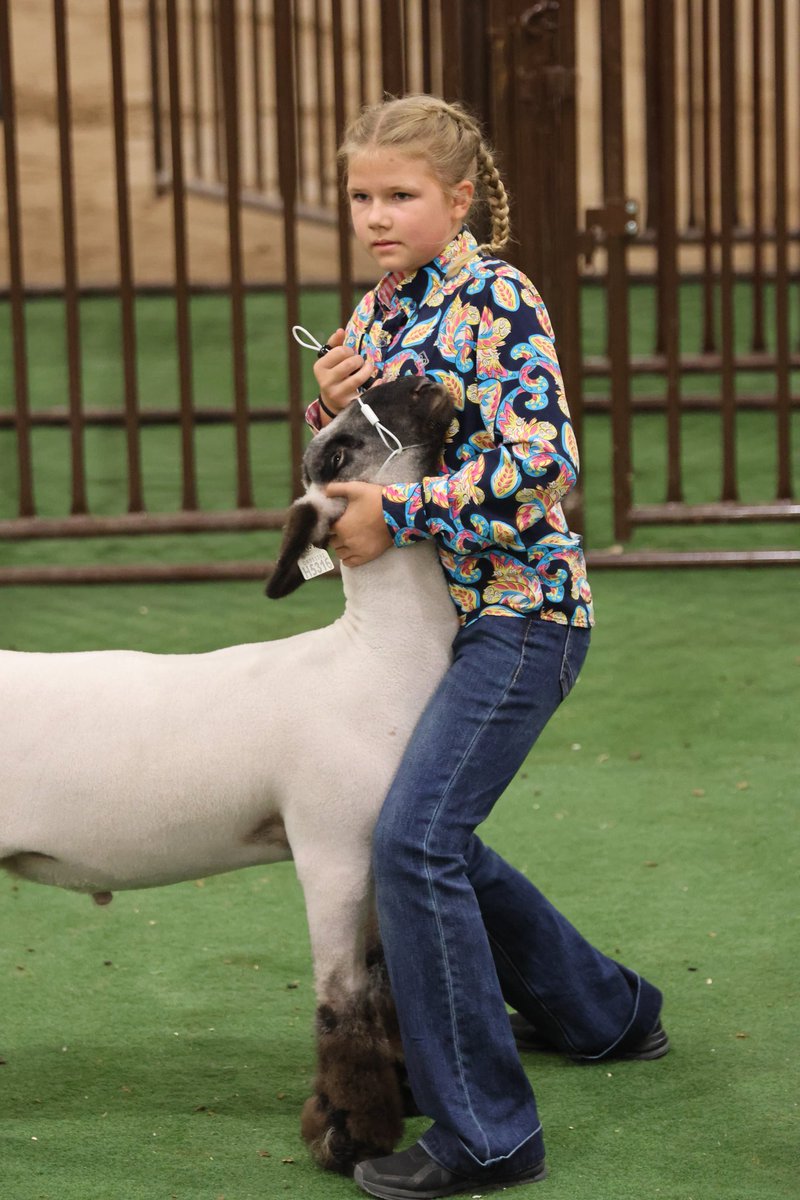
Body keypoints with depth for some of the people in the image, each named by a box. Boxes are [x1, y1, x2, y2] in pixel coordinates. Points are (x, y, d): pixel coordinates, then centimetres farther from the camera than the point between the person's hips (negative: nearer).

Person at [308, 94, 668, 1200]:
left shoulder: (498, 298, -13)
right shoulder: (378, 310, 11)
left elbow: (542, 461, -23)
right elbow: (357, 467, 18)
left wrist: (397, 515, -20)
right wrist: (332, 407, -3)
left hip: (523, 610, -9)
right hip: (448, 612, 9)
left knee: (414, 840, -18)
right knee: (432, 835, 17)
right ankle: (601, 1012, 38)